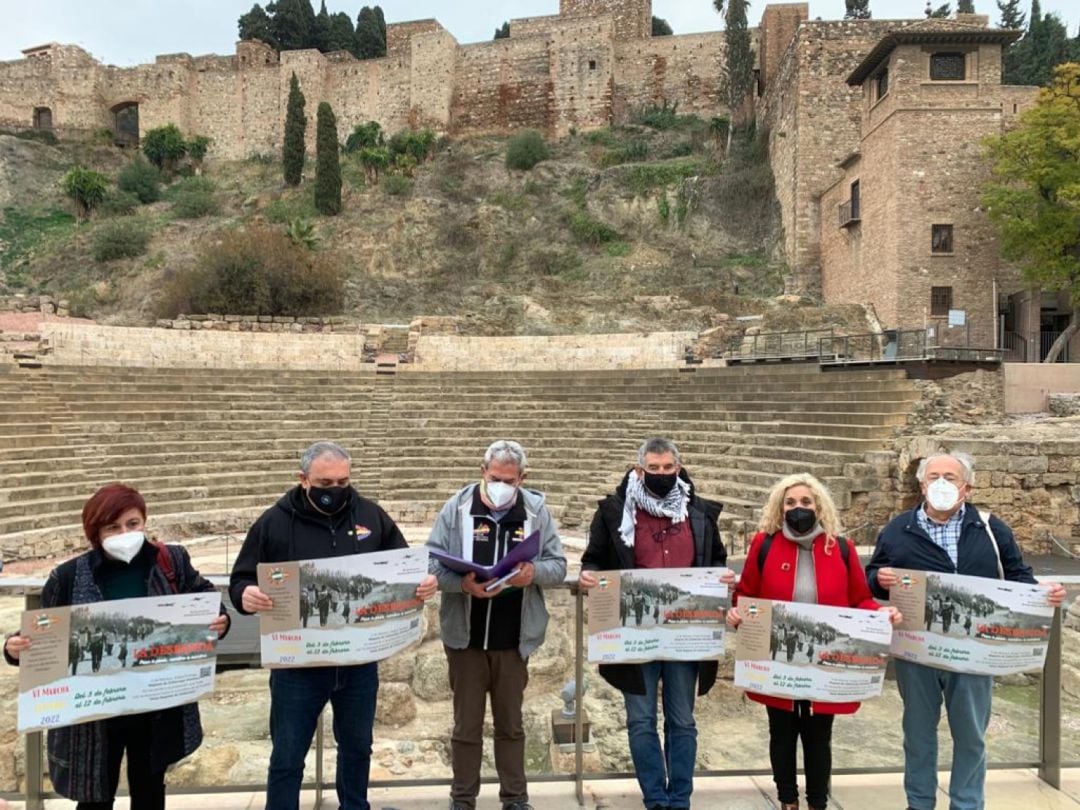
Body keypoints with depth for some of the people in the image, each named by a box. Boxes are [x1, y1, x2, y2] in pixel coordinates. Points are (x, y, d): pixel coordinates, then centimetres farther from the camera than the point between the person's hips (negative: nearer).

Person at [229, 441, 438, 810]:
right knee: (287, 757, 9)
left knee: (357, 747, 21)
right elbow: (241, 579, -3)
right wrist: (246, 595, -26)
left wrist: (424, 582, -15)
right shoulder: (274, 523, -5)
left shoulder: (371, 516, 1)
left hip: (359, 661, 3)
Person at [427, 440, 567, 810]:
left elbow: (558, 565, 1)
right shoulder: (457, 507, -5)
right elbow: (433, 562, -8)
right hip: (466, 636, -1)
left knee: (510, 723, 16)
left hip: (514, 638, 1)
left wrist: (534, 573, -21)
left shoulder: (536, 511, 0)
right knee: (467, 724, 11)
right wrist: (462, 584, -27)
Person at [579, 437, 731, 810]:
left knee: (682, 721, 12)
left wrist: (724, 577, -5)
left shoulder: (700, 511, 5)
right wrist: (587, 576, -17)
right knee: (641, 721, 6)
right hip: (636, 633, -1)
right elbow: (594, 560, 5)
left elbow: (716, 560, 16)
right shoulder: (614, 510, -1)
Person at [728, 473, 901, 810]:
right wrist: (736, 612, -18)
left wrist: (880, 612, -14)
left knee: (818, 737, 13)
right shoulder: (764, 545, -4)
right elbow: (746, 596, 1)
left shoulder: (841, 549, -1)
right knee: (782, 734, 15)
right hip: (777, 664, 0)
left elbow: (859, 601, 5)